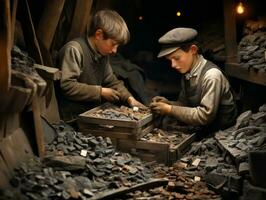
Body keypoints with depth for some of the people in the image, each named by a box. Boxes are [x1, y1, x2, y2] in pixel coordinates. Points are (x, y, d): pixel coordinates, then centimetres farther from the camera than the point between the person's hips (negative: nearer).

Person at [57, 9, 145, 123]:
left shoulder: (103, 54, 11)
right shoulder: (74, 50, -15)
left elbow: (111, 81, 19)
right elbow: (67, 86, -22)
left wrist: (129, 98, 2)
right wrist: (100, 92, -17)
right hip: (73, 118, -8)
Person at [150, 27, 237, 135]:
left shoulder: (211, 75, -20)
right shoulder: (186, 73, 2)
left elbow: (205, 115, -22)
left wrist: (169, 109, -19)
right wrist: (168, 103, -8)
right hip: (201, 130, 7)